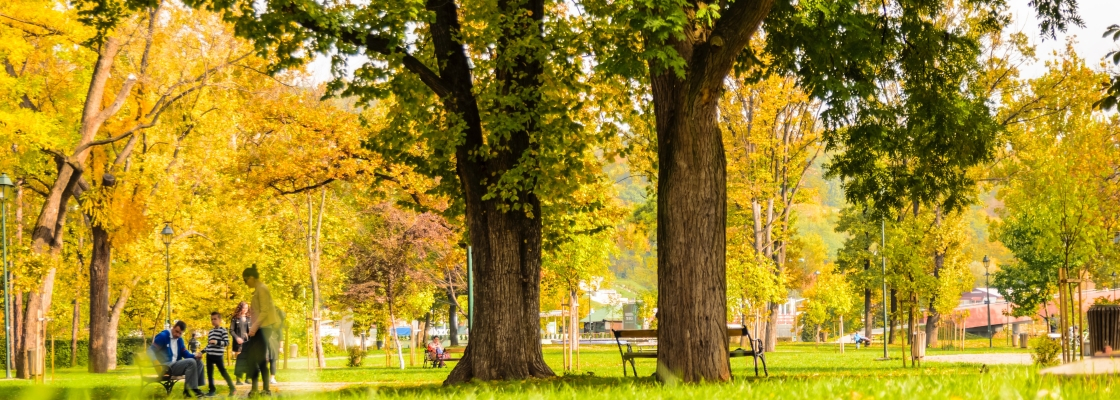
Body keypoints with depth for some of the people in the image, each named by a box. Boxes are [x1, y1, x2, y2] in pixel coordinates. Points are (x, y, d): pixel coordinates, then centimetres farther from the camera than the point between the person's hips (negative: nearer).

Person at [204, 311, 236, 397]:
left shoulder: (223, 330, -5)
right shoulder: (211, 331, 17)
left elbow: (227, 342, -13)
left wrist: (217, 342, -24)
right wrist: (202, 352, 14)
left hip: (218, 355, -7)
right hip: (209, 355, 7)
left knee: (223, 371, -5)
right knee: (209, 373, 6)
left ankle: (232, 388, 2)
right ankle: (212, 389, 14)